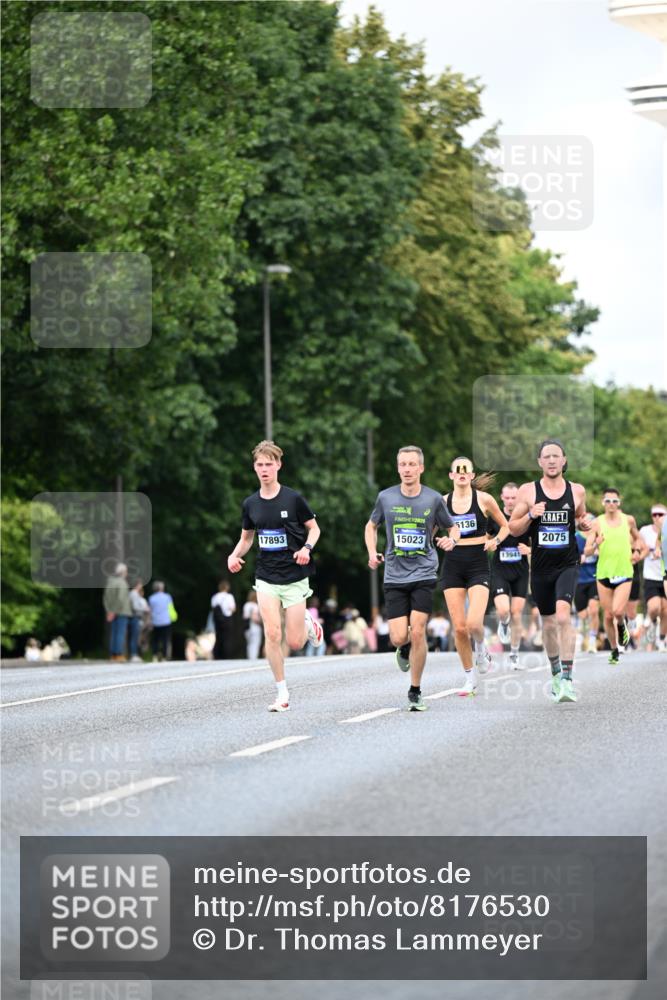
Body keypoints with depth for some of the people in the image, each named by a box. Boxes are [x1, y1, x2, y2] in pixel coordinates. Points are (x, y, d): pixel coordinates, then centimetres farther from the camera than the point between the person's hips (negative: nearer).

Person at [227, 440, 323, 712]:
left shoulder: (293, 499, -8)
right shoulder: (251, 504, 3)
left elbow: (314, 528, 3)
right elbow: (246, 537, 17)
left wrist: (307, 548, -17)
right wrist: (235, 555, -3)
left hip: (294, 577, -2)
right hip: (266, 577, 2)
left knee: (294, 642, -3)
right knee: (272, 634, -11)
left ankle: (308, 624, 34)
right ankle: (282, 693, 1)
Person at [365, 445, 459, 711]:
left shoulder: (433, 499, -2)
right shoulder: (386, 497, 0)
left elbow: (452, 527, 13)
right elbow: (371, 526, 17)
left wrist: (452, 539, -11)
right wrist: (372, 553, 1)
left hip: (423, 574, -1)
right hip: (395, 576, 1)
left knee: (417, 632, -11)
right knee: (398, 637, -7)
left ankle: (415, 692, 4)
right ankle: (404, 649, 33)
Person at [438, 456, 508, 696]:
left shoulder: (483, 499, -1)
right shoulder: (443, 502, 4)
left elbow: (505, 526, 11)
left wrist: (495, 540, -8)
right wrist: (441, 541, -8)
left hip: (478, 566, -2)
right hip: (452, 566, 2)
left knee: (474, 624, -19)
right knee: (459, 627, -1)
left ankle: (481, 648, 16)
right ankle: (470, 678, 14)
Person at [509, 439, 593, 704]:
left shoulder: (577, 491, 2)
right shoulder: (528, 491, -1)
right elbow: (513, 529, 3)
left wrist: (585, 523, -4)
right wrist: (530, 515, -16)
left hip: (567, 564, -2)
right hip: (540, 566, 2)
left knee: (563, 615, -22)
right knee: (548, 623, 12)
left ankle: (567, 679, -23)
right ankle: (556, 673, 34)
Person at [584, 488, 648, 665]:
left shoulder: (628, 520, 1)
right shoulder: (597, 523, -3)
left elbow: (637, 537, 23)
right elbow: (587, 551, -5)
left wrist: (638, 552, 8)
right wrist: (596, 545, -25)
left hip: (624, 573, 0)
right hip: (604, 573, 0)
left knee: (618, 611, -18)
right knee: (608, 615, 3)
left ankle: (622, 624, 17)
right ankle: (614, 650, 20)